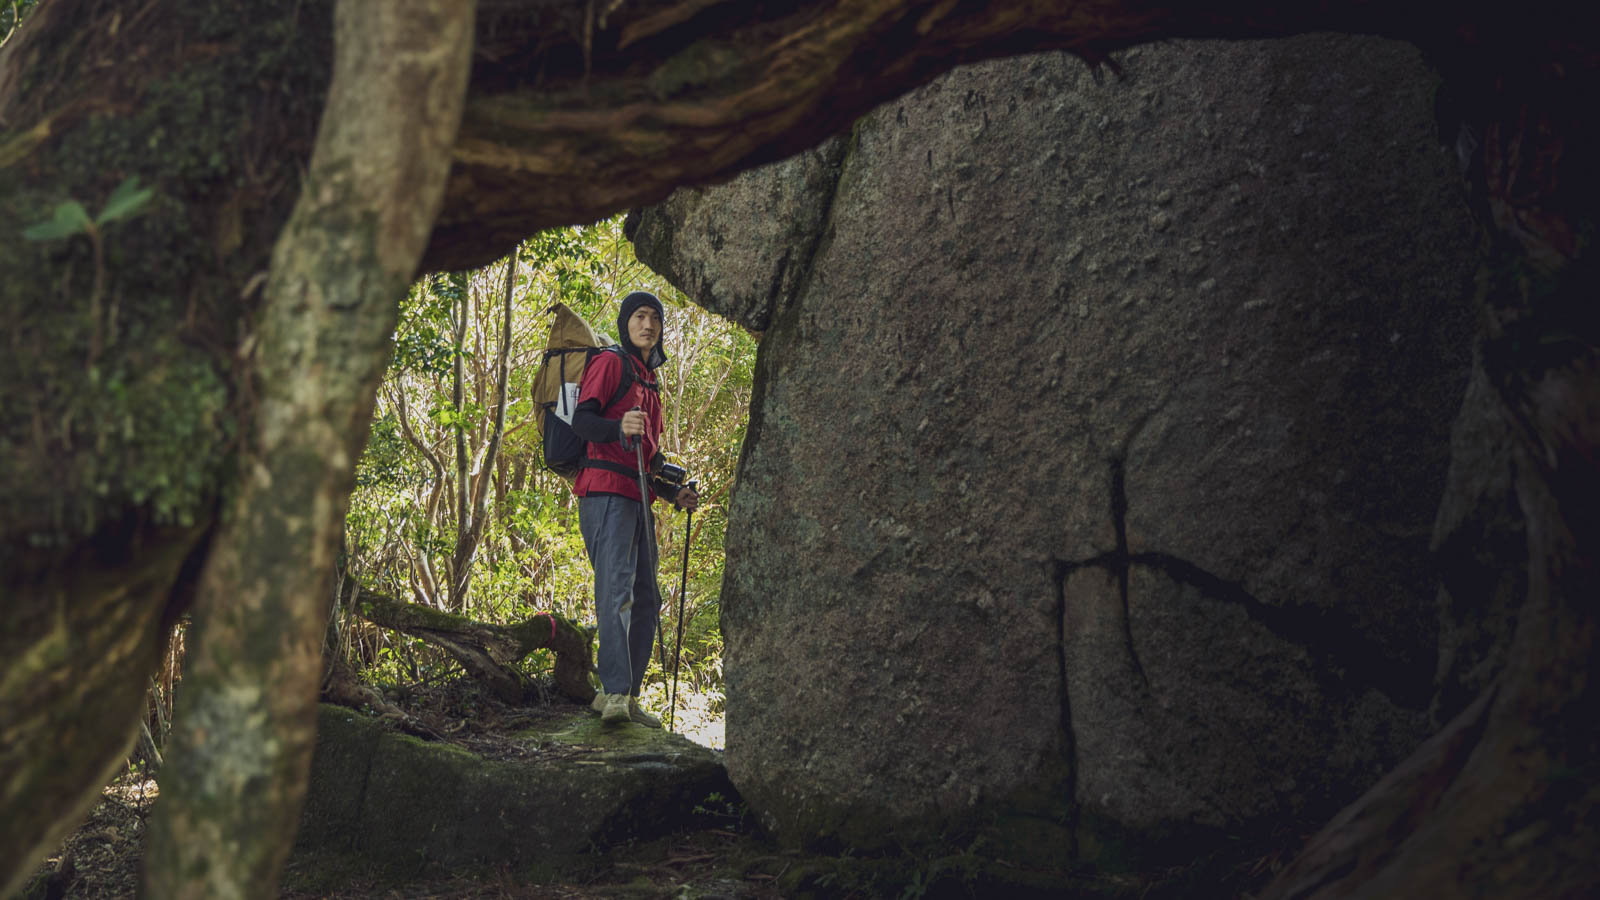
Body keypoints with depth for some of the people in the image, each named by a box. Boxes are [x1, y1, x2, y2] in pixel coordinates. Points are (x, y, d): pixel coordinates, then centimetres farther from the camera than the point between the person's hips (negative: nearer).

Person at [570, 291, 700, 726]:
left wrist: (673, 493, 18)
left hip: (637, 498, 9)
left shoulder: (649, 383, 28)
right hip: (605, 491, -9)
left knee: (645, 599, 4)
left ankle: (627, 696, 7)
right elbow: (581, 419, -13)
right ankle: (615, 693, -30)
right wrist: (619, 427, -32)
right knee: (616, 588, -21)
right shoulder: (610, 364, 2)